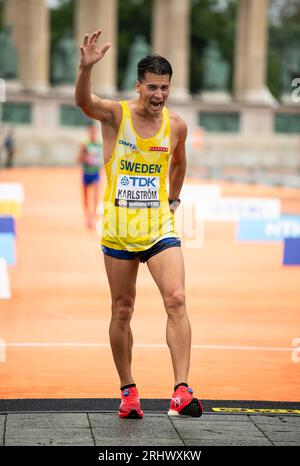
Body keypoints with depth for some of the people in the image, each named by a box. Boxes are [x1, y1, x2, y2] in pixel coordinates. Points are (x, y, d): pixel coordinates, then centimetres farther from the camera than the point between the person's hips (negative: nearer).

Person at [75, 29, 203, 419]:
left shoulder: (176, 125, 3)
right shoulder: (115, 115, -7)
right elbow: (83, 101, -29)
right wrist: (86, 67, -47)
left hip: (160, 226, 1)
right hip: (119, 228, -1)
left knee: (176, 300, -16)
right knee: (122, 311, 7)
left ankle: (182, 391, -19)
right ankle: (128, 391, 21)